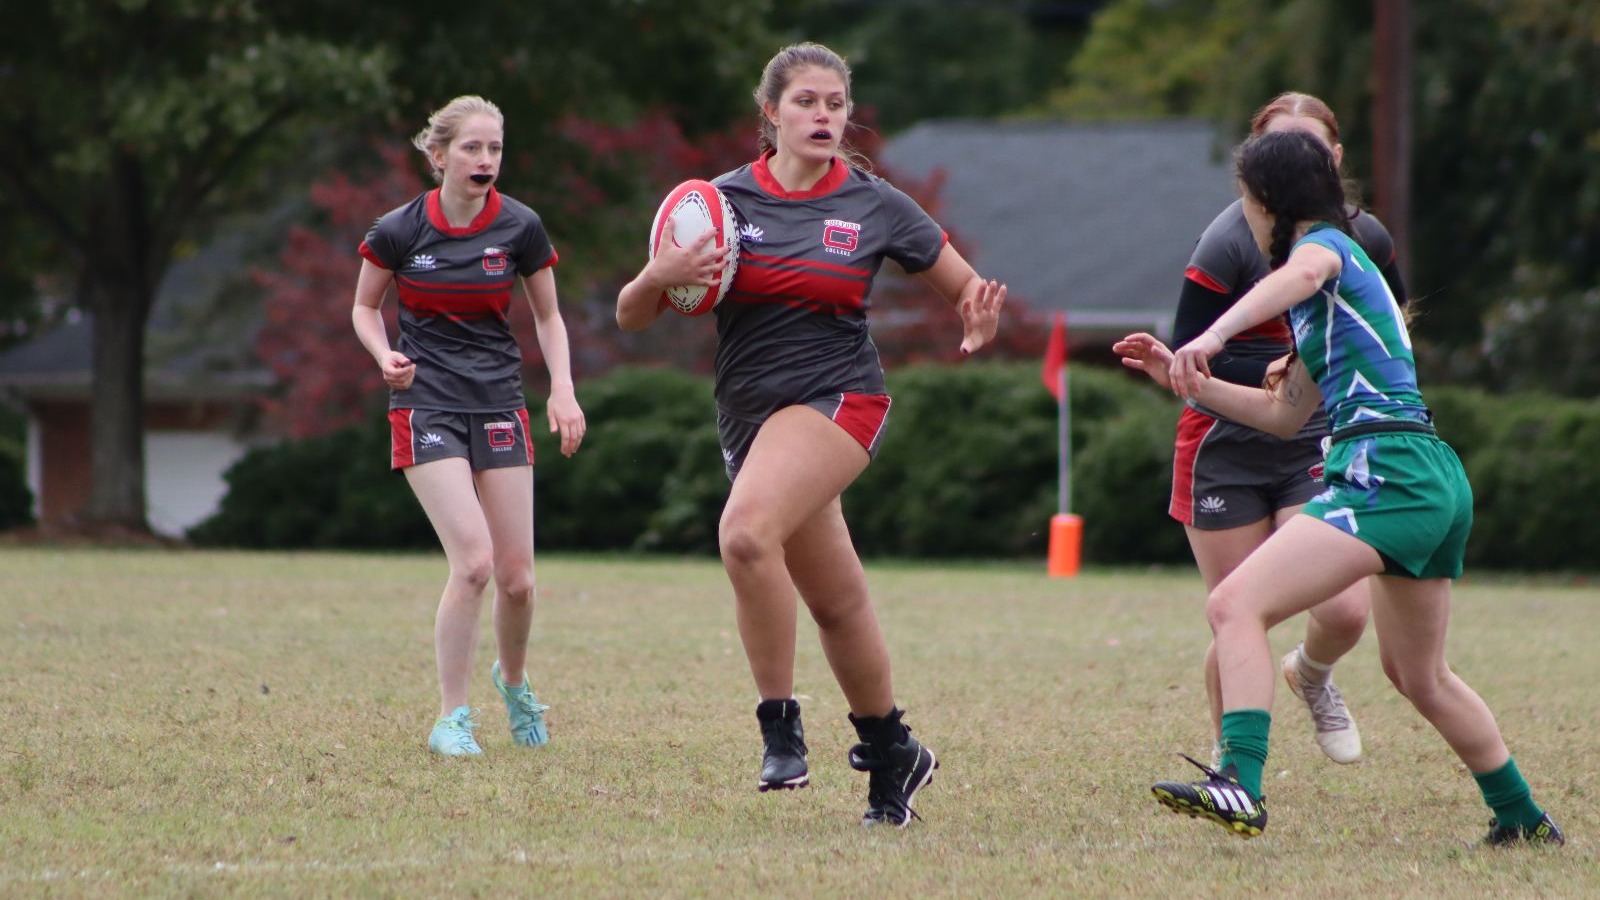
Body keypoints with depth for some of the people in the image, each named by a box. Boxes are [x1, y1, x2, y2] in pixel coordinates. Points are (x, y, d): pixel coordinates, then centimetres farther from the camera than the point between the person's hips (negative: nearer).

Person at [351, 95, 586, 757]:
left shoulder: (520, 228, -3)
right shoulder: (398, 231, -6)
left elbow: (547, 316, 10)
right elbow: (365, 307, 9)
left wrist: (563, 390, -4)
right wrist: (385, 356, -11)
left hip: (499, 405, 3)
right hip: (426, 405, -2)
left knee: (517, 577, 0)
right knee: (474, 561, -19)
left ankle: (513, 678, 33)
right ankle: (451, 719, -5)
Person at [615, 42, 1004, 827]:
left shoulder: (873, 207, -1)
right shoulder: (725, 200, 1)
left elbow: (965, 288, 8)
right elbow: (630, 316, 2)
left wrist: (977, 326, -15)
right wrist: (659, 277, -21)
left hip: (837, 400, -4)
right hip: (749, 412, 4)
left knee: (745, 532, -30)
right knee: (836, 599, 11)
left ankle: (780, 726, -20)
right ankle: (890, 754, 30)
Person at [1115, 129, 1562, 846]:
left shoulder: (1327, 244, 0)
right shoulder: (1350, 264, 28)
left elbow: (1296, 276, -29)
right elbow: (1285, 413, 31)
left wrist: (1213, 336, -45)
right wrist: (1186, 379, 26)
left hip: (1386, 472, -10)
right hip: (1436, 482, 10)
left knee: (1235, 605, -21)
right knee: (1419, 677, 27)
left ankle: (1240, 786, -37)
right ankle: (1523, 818, 38)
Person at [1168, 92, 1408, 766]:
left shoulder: (1362, 237, 0)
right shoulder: (1229, 241, -13)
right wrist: (1283, 370, -24)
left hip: (1318, 450, 3)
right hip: (1227, 452, -3)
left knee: (1346, 613, -13)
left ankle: (1311, 675, 24)